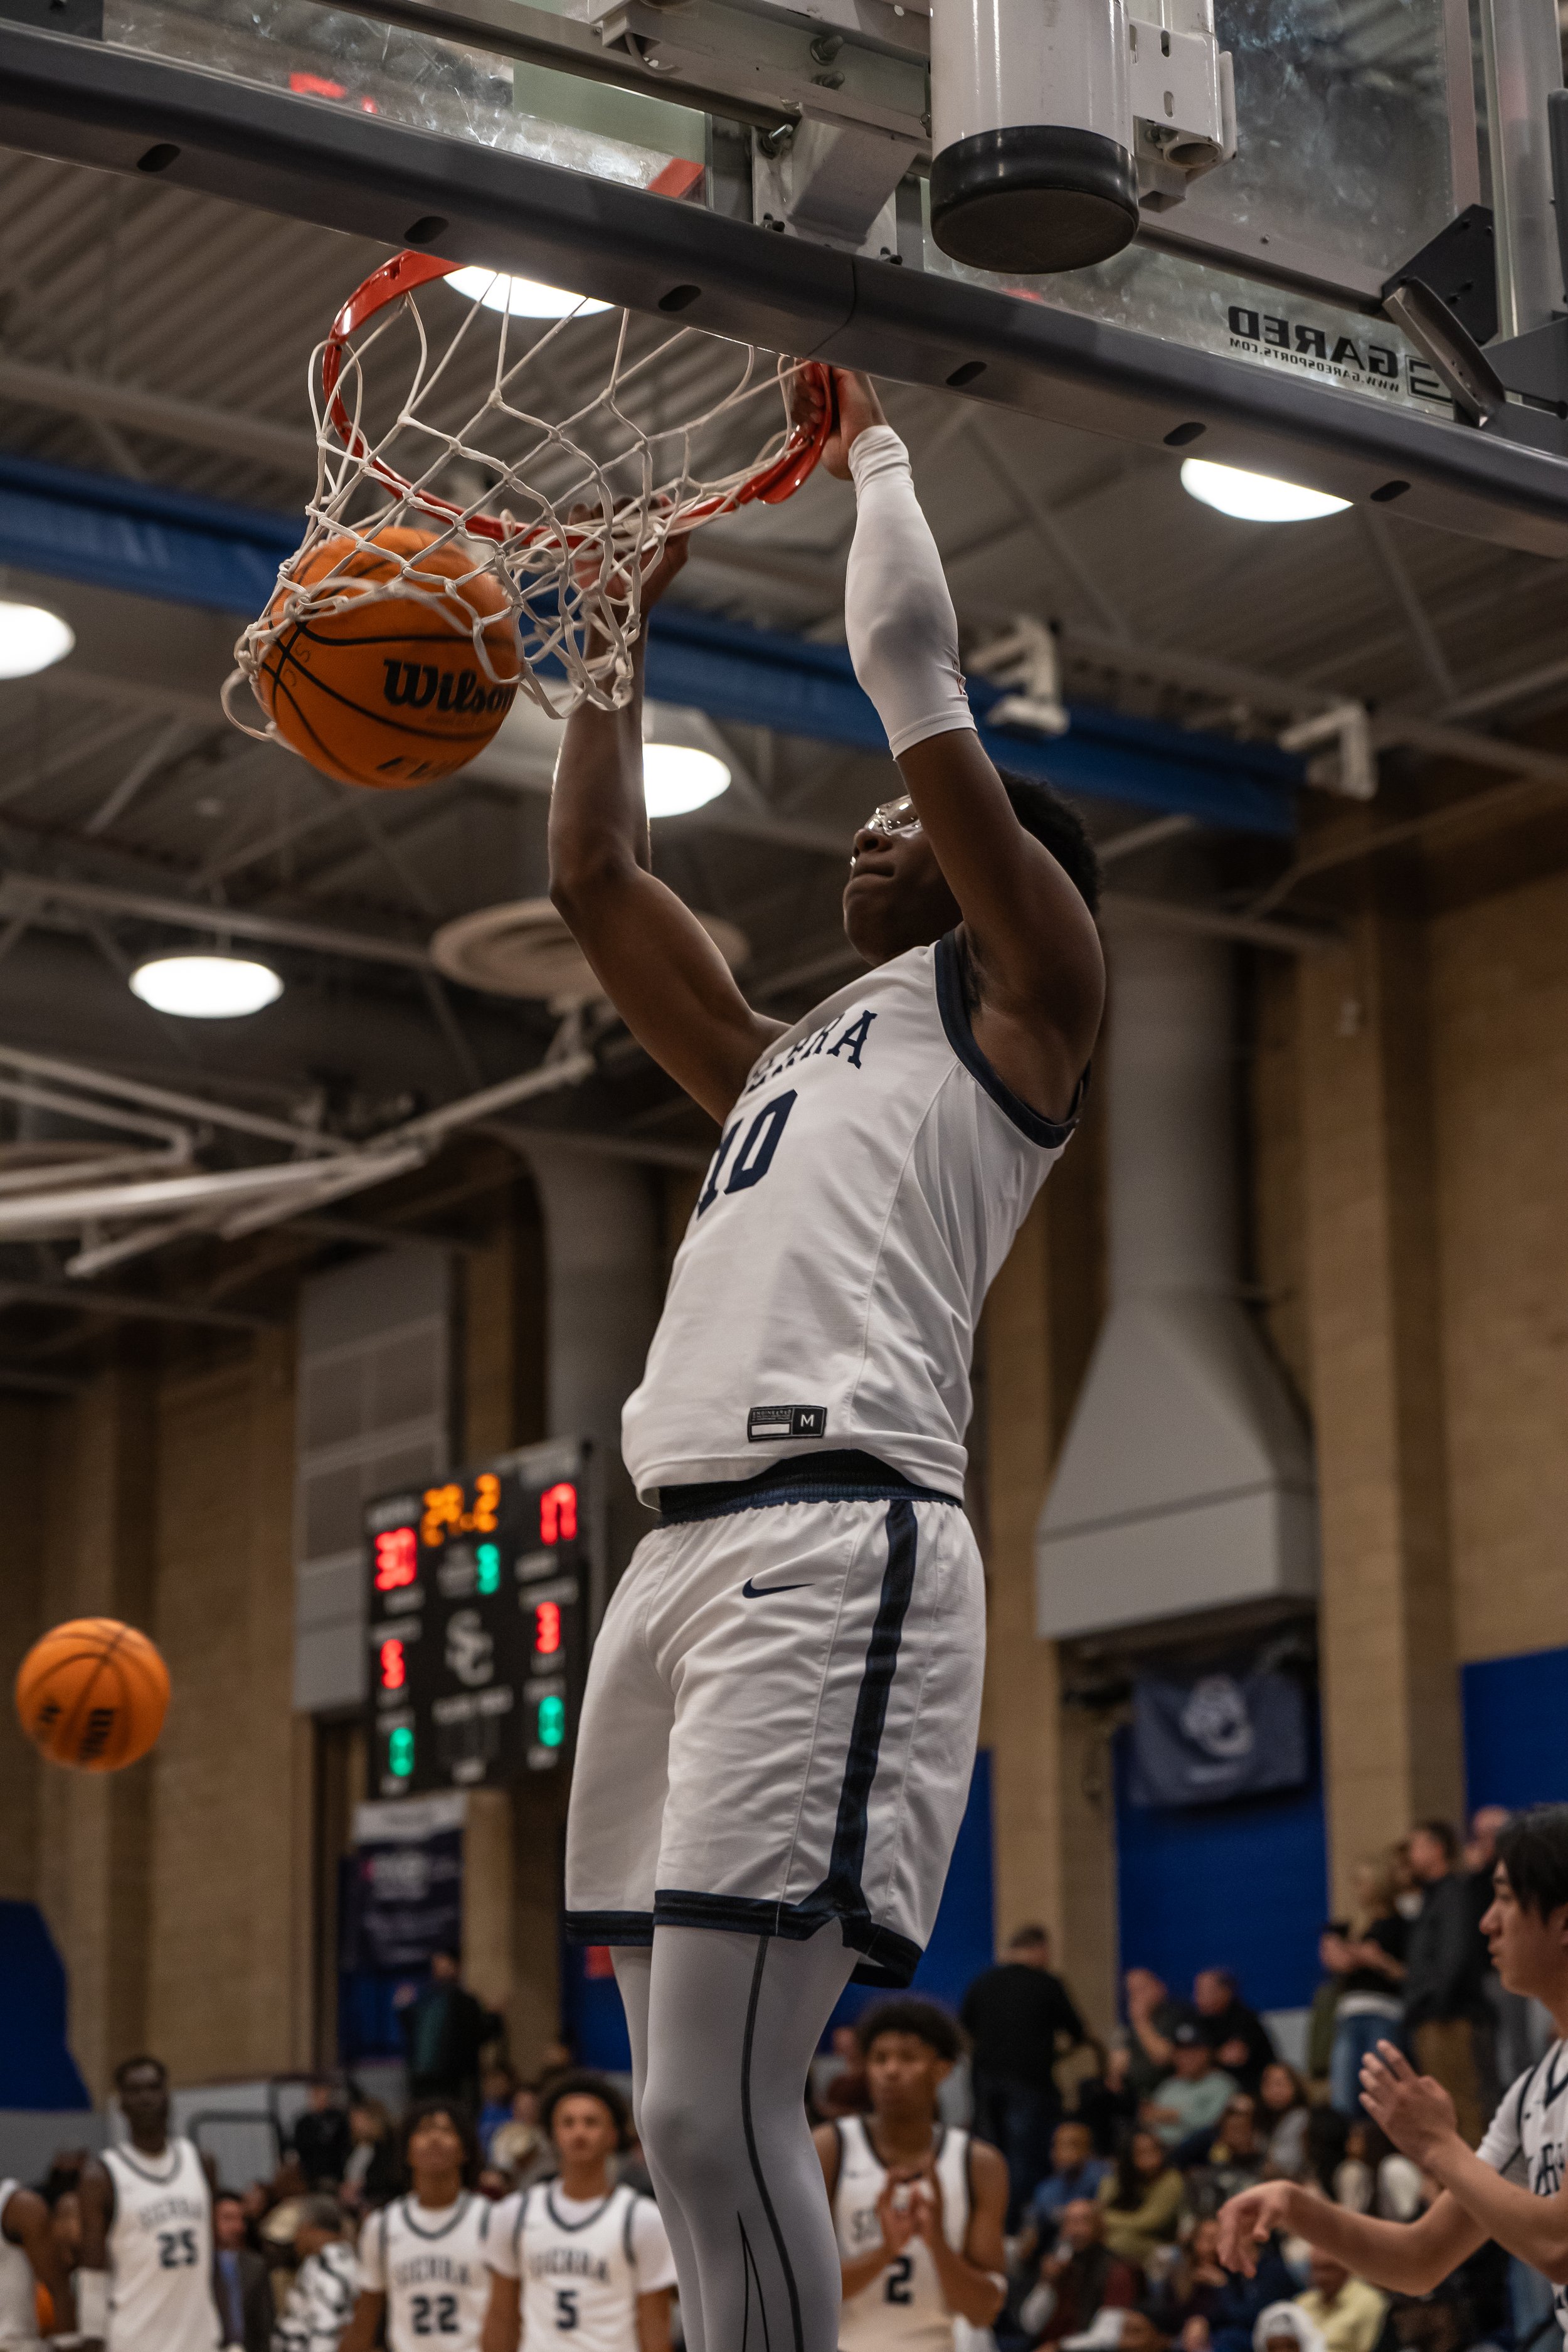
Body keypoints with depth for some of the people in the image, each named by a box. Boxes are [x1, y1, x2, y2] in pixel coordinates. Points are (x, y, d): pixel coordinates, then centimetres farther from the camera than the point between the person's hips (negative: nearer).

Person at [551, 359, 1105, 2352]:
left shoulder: (1018, 992, 10)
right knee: (692, 2118, 6)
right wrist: (620, 617, 36)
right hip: (681, 1548, 9)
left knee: (712, 2109, -17)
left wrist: (868, 452, 19)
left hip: (830, 1538, -8)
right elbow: (592, 879, 34)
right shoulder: (784, 1063, 30)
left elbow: (916, 673, 4)